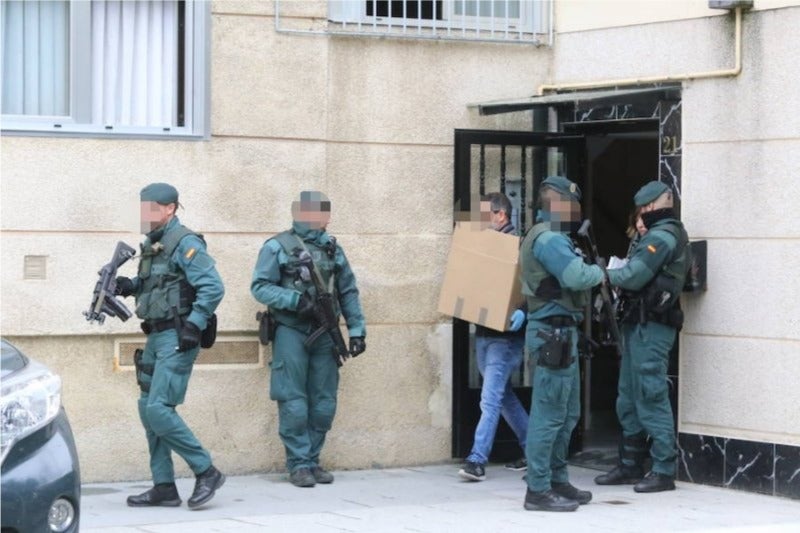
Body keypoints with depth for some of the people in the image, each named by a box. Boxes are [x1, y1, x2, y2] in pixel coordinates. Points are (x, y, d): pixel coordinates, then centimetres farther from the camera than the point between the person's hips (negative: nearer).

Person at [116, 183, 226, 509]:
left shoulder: (185, 243, -12)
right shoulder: (152, 245, 15)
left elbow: (213, 287, -18)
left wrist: (194, 324, -23)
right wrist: (130, 287, 6)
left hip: (177, 338, -10)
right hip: (156, 336, 10)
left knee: (159, 409, -15)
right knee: (148, 409, 9)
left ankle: (206, 472, -6)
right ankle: (164, 488, 14)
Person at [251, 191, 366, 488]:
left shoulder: (332, 249, 12)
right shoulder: (277, 247, -2)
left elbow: (348, 292, 14)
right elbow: (260, 286, -9)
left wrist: (357, 330, 8)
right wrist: (295, 300, -19)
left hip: (324, 334, 5)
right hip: (291, 332, -5)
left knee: (324, 404, 6)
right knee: (294, 403, -5)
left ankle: (313, 460, 17)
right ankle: (298, 464, 1)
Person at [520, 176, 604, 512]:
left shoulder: (551, 237, 19)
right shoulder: (548, 238, -16)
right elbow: (576, 276, -26)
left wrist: (596, 271, 2)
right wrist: (602, 271, -8)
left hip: (559, 331, 11)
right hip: (553, 332, -11)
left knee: (567, 413, 17)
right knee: (550, 413, -9)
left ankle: (557, 481, 24)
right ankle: (538, 491, -7)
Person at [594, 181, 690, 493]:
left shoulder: (662, 236, -13)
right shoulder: (671, 235, 20)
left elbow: (634, 277, -19)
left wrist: (607, 275, -2)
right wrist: (616, 272, 4)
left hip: (650, 328, -11)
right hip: (639, 326, 11)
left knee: (651, 398, -9)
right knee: (629, 399, 15)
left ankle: (663, 472, -8)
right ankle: (630, 466, 21)